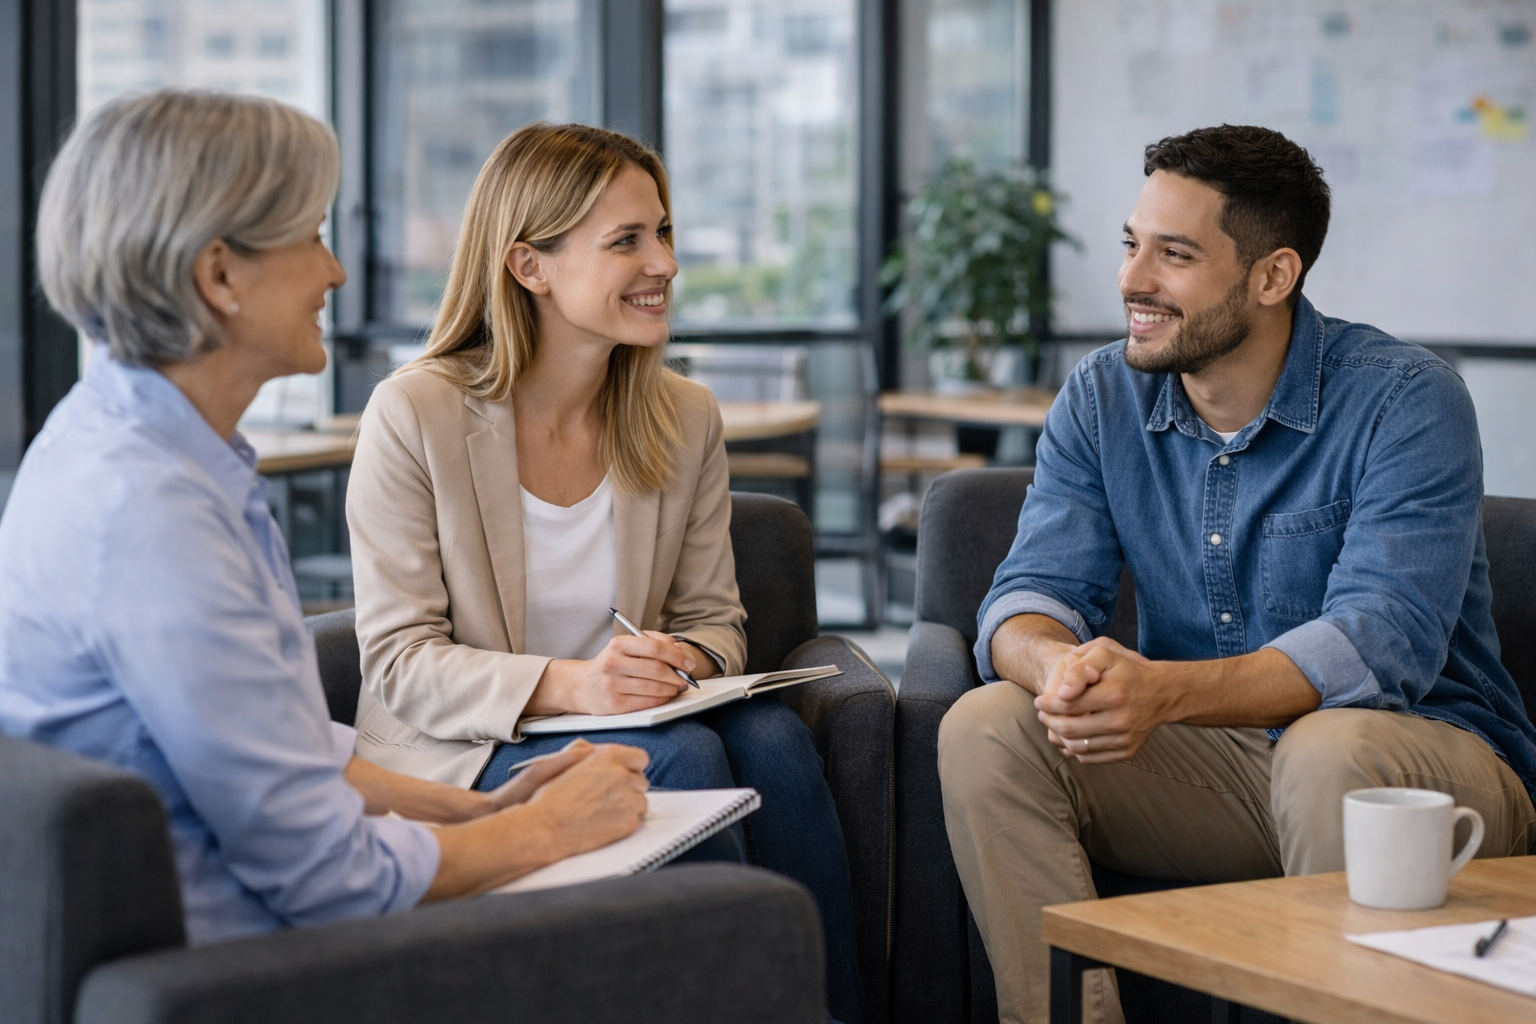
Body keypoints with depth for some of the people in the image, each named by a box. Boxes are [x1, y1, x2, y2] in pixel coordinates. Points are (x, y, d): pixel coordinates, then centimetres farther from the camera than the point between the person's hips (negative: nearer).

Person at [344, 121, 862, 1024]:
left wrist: (689, 662, -16)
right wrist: (565, 685, -28)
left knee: (772, 737, -27)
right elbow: (400, 660, -12)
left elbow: (716, 620, 10)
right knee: (683, 758, -31)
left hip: (629, 723, 4)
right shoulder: (414, 417, -10)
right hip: (460, 755, -4)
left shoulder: (686, 419, 6)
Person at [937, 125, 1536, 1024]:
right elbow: (1031, 595, -5)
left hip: (1430, 757, -4)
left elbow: (1383, 641, -26)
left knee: (1331, 749, -38)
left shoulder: (1407, 403, -15)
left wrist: (1163, 691, -41)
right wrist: (1062, 669, -32)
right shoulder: (1102, 401, 2)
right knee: (985, 729, -17)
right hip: (1216, 764, 5)